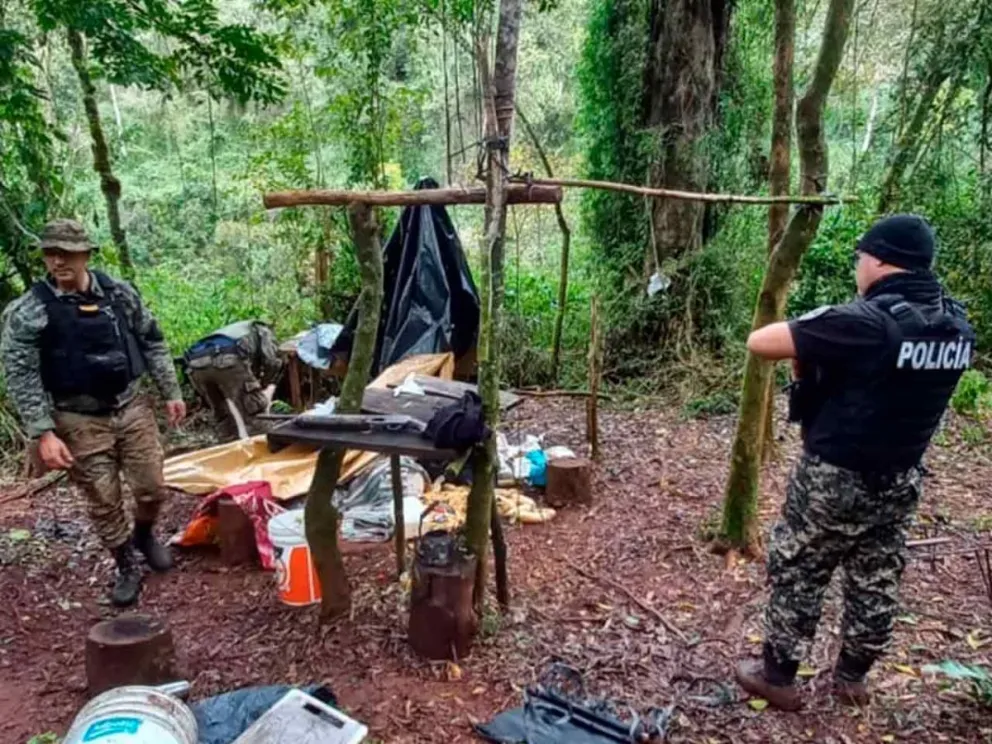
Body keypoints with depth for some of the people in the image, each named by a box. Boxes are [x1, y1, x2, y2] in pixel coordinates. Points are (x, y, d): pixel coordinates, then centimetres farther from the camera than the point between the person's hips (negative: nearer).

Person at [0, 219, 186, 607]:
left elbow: (152, 344, 7)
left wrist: (171, 392, 6)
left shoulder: (120, 293, -2)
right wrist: (44, 434, -17)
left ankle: (144, 535, 40)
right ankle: (126, 568, 27)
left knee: (152, 488, 8)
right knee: (104, 502, 7)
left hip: (132, 408, 2)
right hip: (79, 422, -2)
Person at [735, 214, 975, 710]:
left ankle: (777, 677, 24)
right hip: (900, 481, 7)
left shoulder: (865, 321, -25)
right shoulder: (957, 325, -2)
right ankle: (851, 678, 37)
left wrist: (808, 347, -6)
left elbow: (759, 342, -26)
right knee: (877, 584, 19)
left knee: (795, 576, 10)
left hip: (835, 478, -7)